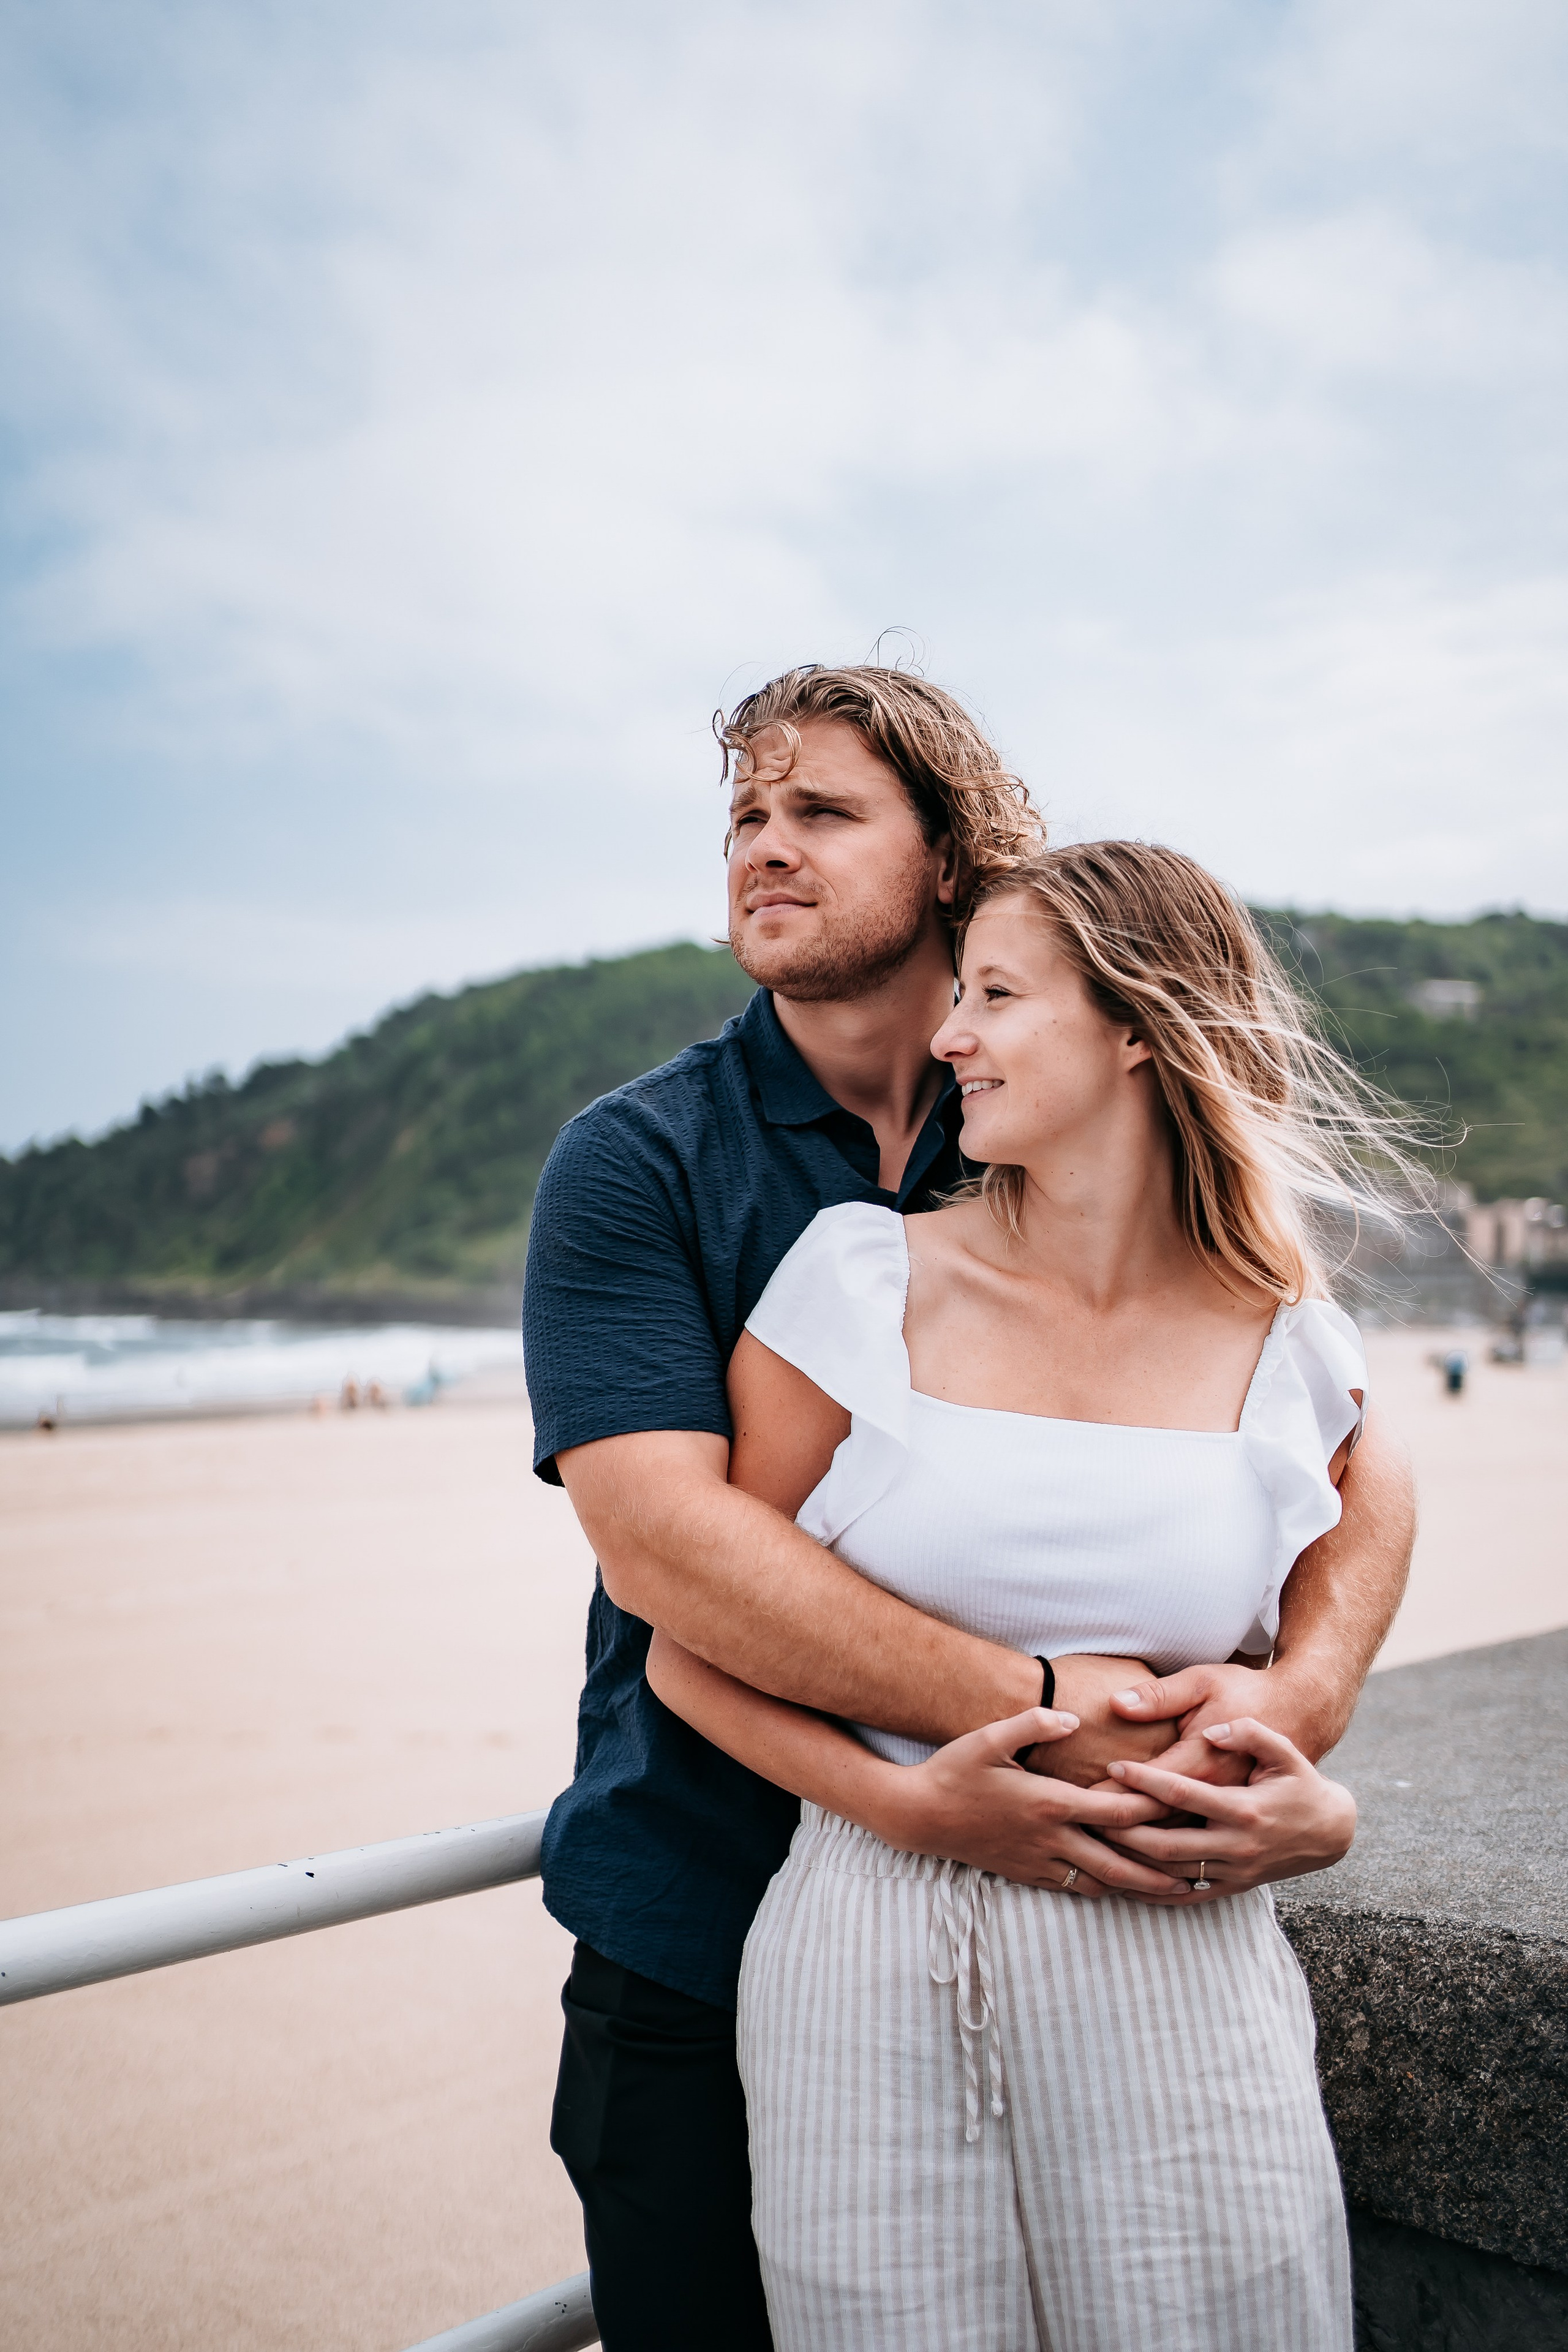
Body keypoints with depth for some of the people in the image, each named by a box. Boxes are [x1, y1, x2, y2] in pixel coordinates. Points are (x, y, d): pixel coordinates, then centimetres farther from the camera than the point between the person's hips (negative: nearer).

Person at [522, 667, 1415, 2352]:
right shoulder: (635, 1162, -8)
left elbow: (1361, 1464, -1)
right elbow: (662, 1536, -22)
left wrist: (1302, 1695, -22)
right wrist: (1027, 1710, -28)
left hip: (1033, 1918, 2)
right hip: (696, 1944, -2)